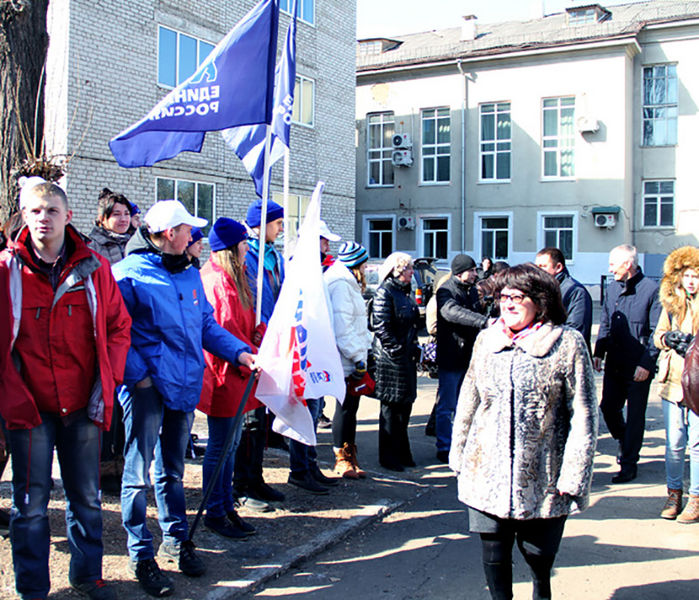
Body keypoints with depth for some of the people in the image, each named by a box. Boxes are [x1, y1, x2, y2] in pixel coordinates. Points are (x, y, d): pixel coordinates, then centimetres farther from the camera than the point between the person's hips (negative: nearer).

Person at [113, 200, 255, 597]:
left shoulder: (189, 275, 12)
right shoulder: (129, 274, -10)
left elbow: (207, 324, 16)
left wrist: (238, 351, 2)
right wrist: (137, 375, -18)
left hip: (184, 385, 7)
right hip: (147, 387, -6)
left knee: (172, 469, 18)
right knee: (139, 472, 0)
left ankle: (176, 541, 30)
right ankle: (142, 555, 12)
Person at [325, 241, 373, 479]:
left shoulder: (349, 284, 20)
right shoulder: (340, 285, -14)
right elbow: (342, 327, -20)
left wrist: (365, 351, 17)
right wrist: (358, 357, -19)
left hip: (353, 359, 10)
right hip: (345, 361, -10)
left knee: (351, 406, 12)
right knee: (345, 407, -2)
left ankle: (349, 456, 19)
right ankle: (342, 457, 8)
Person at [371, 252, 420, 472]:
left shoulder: (405, 292, 15)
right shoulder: (385, 291, -13)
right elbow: (381, 326, -19)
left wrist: (415, 349, 14)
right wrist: (396, 350, -19)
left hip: (407, 357, 9)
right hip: (391, 358, -9)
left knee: (405, 404, 14)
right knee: (391, 406, 0)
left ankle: (402, 453, 26)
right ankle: (388, 457, 11)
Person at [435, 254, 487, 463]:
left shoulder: (472, 290, 13)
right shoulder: (446, 291, -13)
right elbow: (454, 312, -33)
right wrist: (484, 321, -44)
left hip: (469, 356, 8)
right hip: (450, 357, -7)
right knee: (446, 406, 1)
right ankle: (444, 448, 9)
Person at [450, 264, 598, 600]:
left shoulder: (567, 344, -7)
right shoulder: (486, 339, 6)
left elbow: (583, 417, -8)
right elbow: (468, 401, 13)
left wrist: (572, 477, -12)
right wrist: (459, 455, 12)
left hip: (541, 477, -3)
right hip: (486, 472, 3)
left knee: (538, 552, 11)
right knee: (493, 555, 5)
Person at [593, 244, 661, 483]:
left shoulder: (651, 289, -11)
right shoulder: (612, 288, 8)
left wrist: (647, 363, -16)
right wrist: (599, 352, 6)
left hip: (639, 367, -6)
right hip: (614, 364, 6)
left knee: (635, 414, 3)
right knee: (608, 407, 9)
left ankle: (629, 463, 15)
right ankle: (624, 442, 36)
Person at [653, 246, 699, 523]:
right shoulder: (671, 302, 9)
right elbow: (658, 335, 15)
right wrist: (669, 338, -6)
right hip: (672, 381, 3)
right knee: (674, 443, 9)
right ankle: (673, 493, 23)